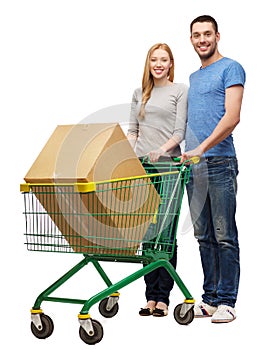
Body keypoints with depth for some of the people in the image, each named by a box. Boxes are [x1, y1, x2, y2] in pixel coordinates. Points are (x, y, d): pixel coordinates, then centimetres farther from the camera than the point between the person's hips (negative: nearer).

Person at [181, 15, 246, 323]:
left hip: (220, 163, -7)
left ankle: (226, 301, 1)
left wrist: (201, 148, -21)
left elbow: (232, 117, -14)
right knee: (204, 237, 10)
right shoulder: (193, 78, 22)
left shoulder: (231, 69, -2)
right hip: (193, 166, 8)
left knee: (224, 237, -4)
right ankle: (210, 298, 16)